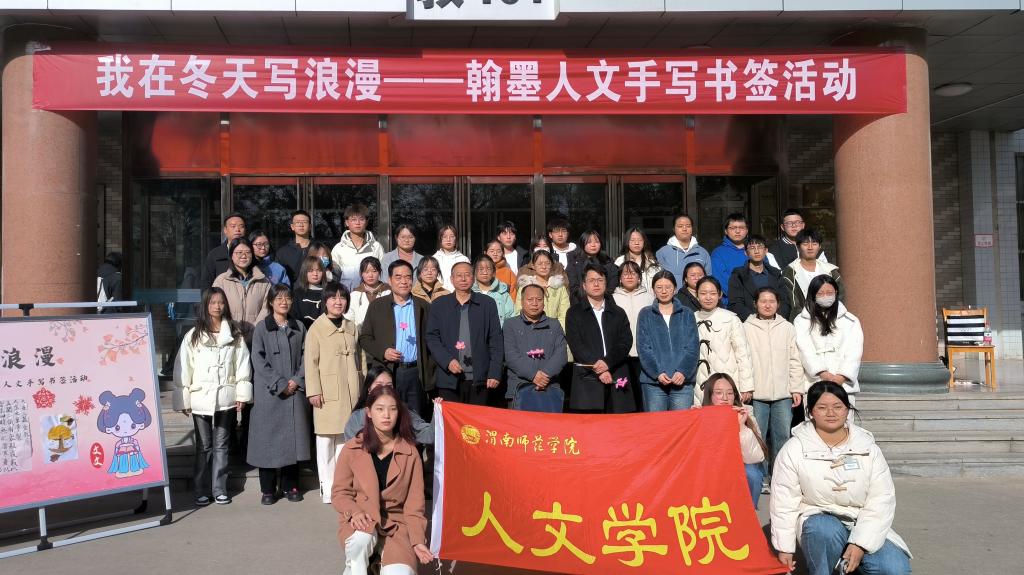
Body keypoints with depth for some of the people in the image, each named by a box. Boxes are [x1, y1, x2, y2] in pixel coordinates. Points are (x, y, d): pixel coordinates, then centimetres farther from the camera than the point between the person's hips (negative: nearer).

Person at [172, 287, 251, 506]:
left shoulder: (234, 335, 5)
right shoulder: (193, 336, 1)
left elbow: (242, 365, 5)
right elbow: (182, 369, 1)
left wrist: (242, 394, -1)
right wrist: (184, 400, -2)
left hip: (226, 399, 1)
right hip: (201, 399, -1)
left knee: (221, 446, 8)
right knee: (203, 447, 6)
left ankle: (220, 490, 15)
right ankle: (201, 491, 14)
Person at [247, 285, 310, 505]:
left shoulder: (299, 327, 10)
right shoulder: (261, 328, 1)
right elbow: (258, 360, -6)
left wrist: (297, 380, -8)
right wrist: (280, 384, -11)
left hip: (295, 392, 3)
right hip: (269, 392, -3)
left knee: (293, 436, 4)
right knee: (269, 438, 0)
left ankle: (290, 485, 15)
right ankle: (268, 489, 9)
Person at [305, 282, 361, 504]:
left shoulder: (351, 327, 14)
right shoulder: (317, 328, -2)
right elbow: (311, 362, -5)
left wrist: (359, 388, 15)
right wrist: (313, 391, -11)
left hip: (350, 392, 4)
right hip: (328, 393, -4)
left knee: (345, 439, 7)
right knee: (326, 441, 0)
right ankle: (328, 488, 8)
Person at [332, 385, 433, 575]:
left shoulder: (410, 453, -1)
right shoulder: (352, 449, -3)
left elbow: (414, 503, 2)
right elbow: (340, 493, 3)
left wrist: (417, 539, -10)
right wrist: (355, 512, -18)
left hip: (396, 523, 0)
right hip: (360, 521, 0)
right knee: (362, 538, -37)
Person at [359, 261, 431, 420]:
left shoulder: (424, 307, 10)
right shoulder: (377, 306, 8)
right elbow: (364, 337, 7)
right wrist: (382, 352, -10)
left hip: (416, 373, 1)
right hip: (387, 373, -1)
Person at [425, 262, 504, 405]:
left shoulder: (487, 304, 7)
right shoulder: (439, 305, 9)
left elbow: (496, 341, 5)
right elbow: (432, 338, 5)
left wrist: (495, 373, -2)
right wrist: (448, 361, -10)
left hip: (479, 379, 0)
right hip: (450, 379, 0)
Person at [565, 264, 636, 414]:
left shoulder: (618, 313, 18)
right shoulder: (574, 313, 10)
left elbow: (626, 343, 4)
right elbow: (576, 346, -2)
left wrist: (607, 362, -13)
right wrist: (598, 370, -12)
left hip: (616, 380, 2)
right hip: (587, 381, -2)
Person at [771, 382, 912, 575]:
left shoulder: (868, 448, -1)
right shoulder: (794, 449, -6)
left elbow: (882, 500, -7)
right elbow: (784, 501, -4)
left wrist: (860, 543, -19)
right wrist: (785, 548, -5)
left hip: (863, 525, 3)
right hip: (819, 521, -2)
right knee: (826, 530, -37)